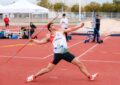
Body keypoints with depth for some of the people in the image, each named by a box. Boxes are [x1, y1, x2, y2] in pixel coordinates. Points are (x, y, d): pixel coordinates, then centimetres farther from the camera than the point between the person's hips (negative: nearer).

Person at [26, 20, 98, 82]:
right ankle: (34, 76, 17)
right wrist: (33, 40, 3)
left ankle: (90, 76, 16)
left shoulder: (61, 31, 8)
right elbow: (40, 42, 11)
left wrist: (80, 26, -3)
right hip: (57, 54, -2)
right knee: (48, 68, 1)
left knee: (79, 63, 3)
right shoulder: (49, 37, 5)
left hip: (65, 53, 2)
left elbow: (71, 29, 4)